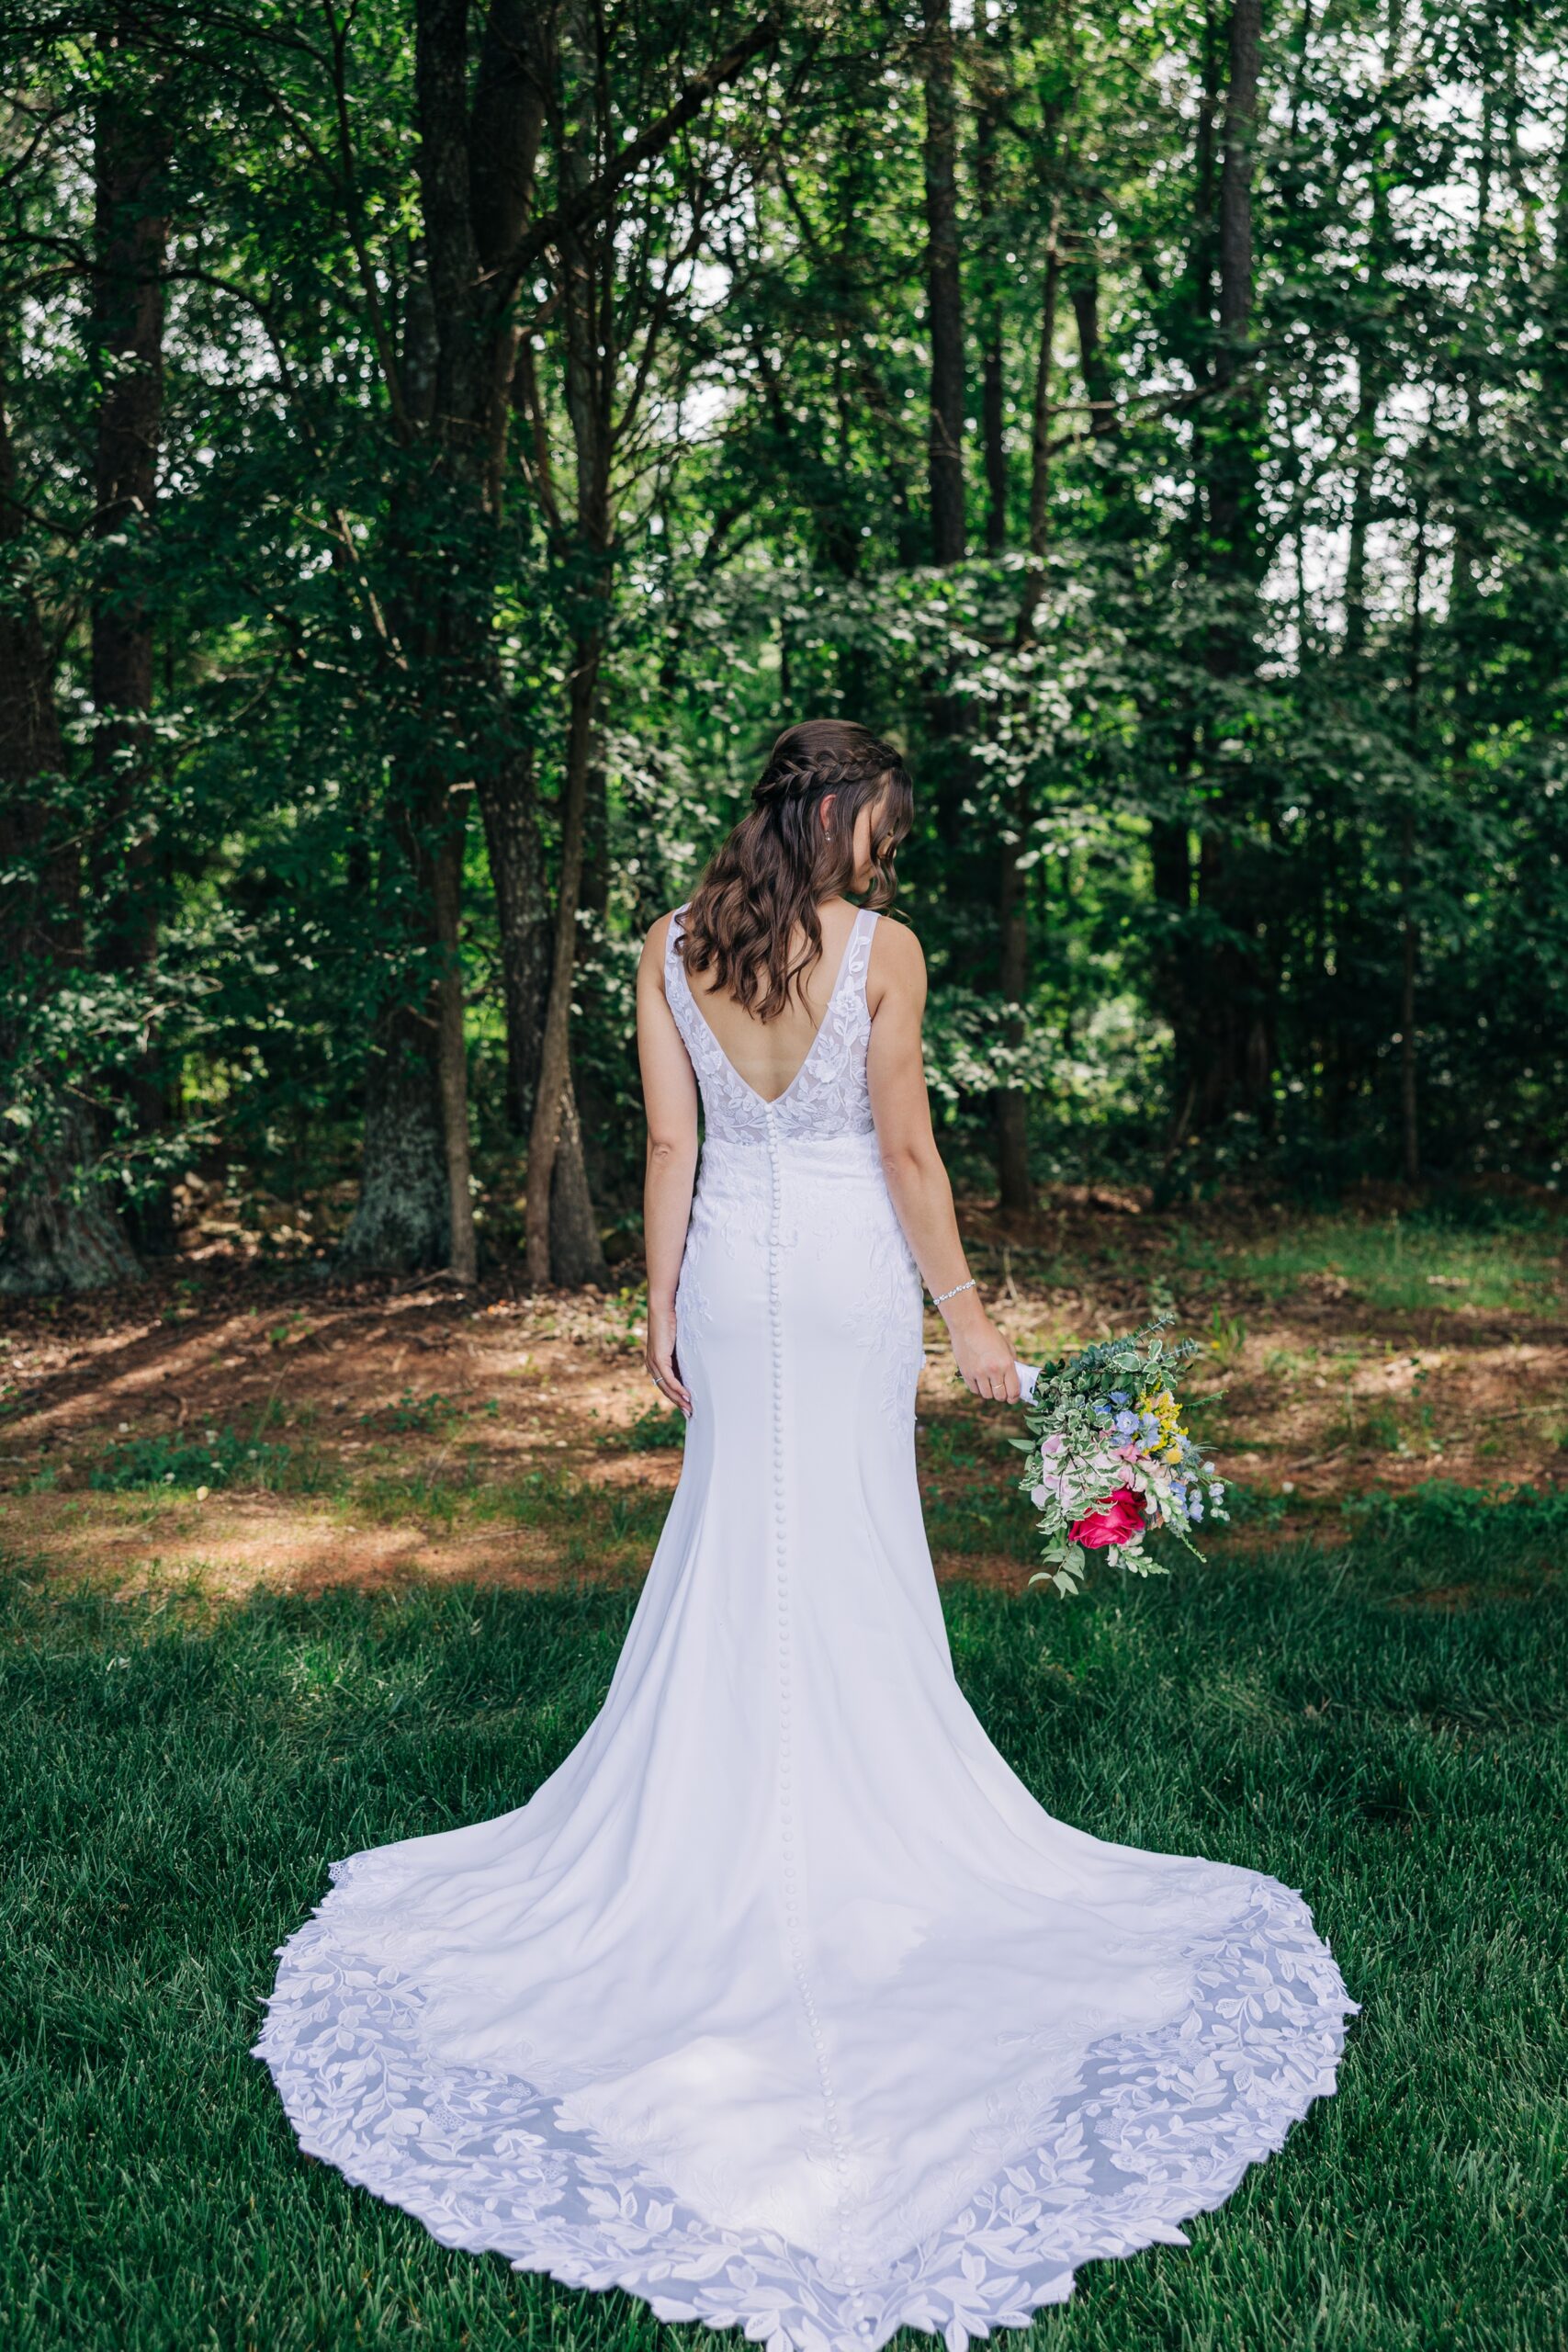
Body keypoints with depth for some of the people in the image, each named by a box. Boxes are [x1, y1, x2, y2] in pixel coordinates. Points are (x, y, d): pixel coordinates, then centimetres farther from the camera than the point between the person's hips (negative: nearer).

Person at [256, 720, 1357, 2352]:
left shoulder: (672, 948, 0)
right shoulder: (880, 949, -10)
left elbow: (670, 1146, 0)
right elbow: (906, 1150, -11)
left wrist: (661, 1307, 6)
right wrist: (965, 1312, -3)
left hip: (731, 1268, 3)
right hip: (853, 1269, -3)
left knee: (728, 1532, 14)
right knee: (855, 1546, 8)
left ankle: (714, 1815, 23)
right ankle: (857, 1809, 19)